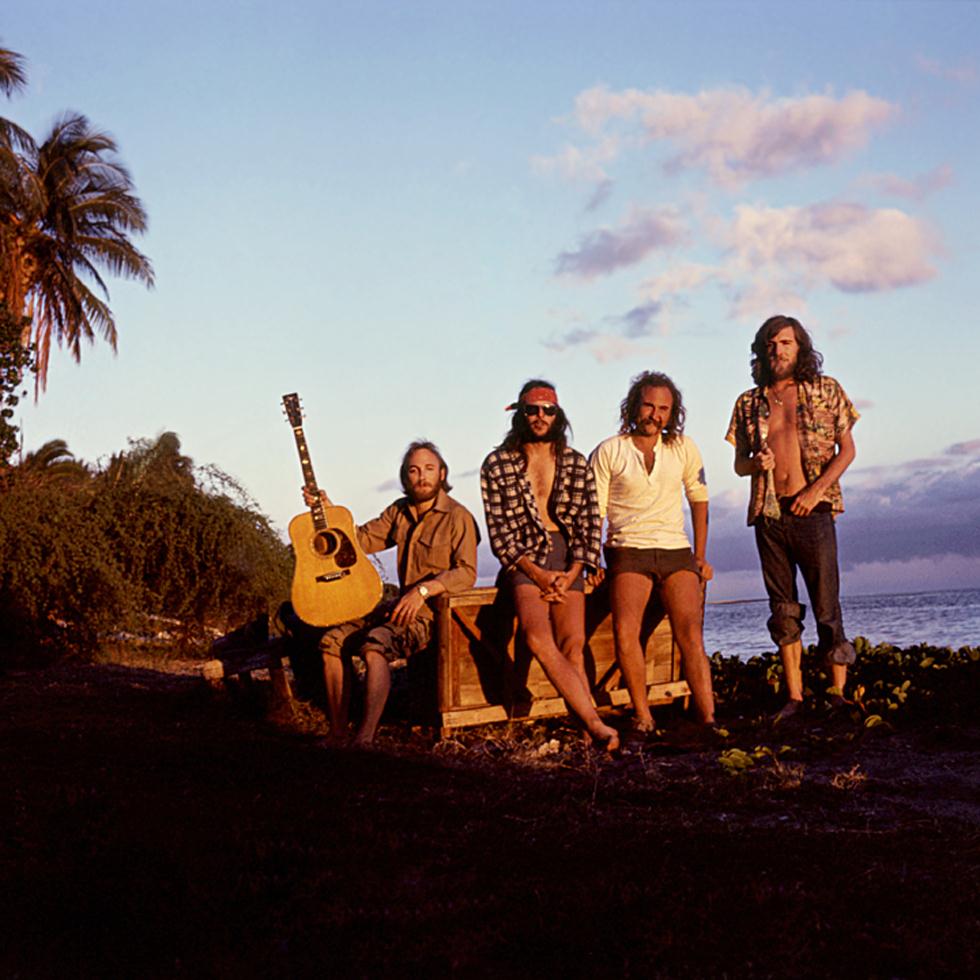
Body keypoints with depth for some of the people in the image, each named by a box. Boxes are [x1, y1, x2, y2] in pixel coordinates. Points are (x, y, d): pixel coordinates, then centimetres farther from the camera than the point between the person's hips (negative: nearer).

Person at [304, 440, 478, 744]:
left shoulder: (457, 517, -8)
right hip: (401, 605, 8)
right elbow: (361, 539, 13)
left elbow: (466, 572, -17)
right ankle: (337, 733, -4)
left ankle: (365, 738, -38)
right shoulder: (400, 512, 13)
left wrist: (423, 590, -28)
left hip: (437, 609, -8)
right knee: (333, 641, -7)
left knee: (374, 645, -32)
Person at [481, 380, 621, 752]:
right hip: (522, 557, -2)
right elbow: (499, 529, -1)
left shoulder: (576, 464, 10)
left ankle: (586, 727, -22)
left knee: (573, 643, -19)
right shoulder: (497, 464, 4)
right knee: (538, 637, -28)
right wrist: (536, 574, -12)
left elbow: (590, 523, 8)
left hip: (566, 557, 3)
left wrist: (571, 573, -7)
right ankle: (595, 723, -32)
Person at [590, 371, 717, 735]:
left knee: (690, 633, -18)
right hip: (628, 553, -2)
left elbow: (699, 500, 21)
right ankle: (642, 717, -16)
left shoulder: (683, 449, 12)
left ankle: (708, 719, -21)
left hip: (677, 553, 2)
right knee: (625, 630, -25)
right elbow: (593, 513, 5)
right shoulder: (608, 452, 5)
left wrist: (700, 556, 17)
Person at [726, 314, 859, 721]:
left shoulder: (826, 391, 5)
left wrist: (816, 490, -10)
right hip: (768, 514, 3)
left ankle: (839, 694, 3)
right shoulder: (749, 402, 12)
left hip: (812, 510, -3)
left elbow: (847, 450, 3)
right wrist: (755, 463, -8)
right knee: (784, 611, 5)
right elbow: (738, 463, 16)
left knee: (826, 605, -4)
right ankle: (794, 698, 9)